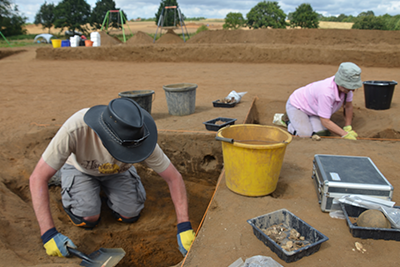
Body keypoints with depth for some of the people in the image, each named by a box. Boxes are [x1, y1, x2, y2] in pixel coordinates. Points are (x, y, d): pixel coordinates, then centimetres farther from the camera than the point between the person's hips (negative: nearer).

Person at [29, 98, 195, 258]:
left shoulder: (139, 137, -38)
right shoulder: (75, 129, -45)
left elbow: (174, 178, -29)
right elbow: (37, 178, -38)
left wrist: (184, 227, -35)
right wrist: (48, 234, -44)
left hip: (118, 170, 2)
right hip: (80, 168, -1)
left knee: (130, 216, -10)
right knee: (88, 219, -17)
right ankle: (65, 179, 13)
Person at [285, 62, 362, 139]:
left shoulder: (346, 86, -20)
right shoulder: (326, 92, -42)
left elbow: (348, 106, -1)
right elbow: (325, 122, -35)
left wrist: (348, 128, -5)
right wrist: (346, 135, -32)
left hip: (313, 108, 7)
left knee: (323, 133, -12)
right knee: (306, 135, -23)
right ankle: (289, 122, 6)